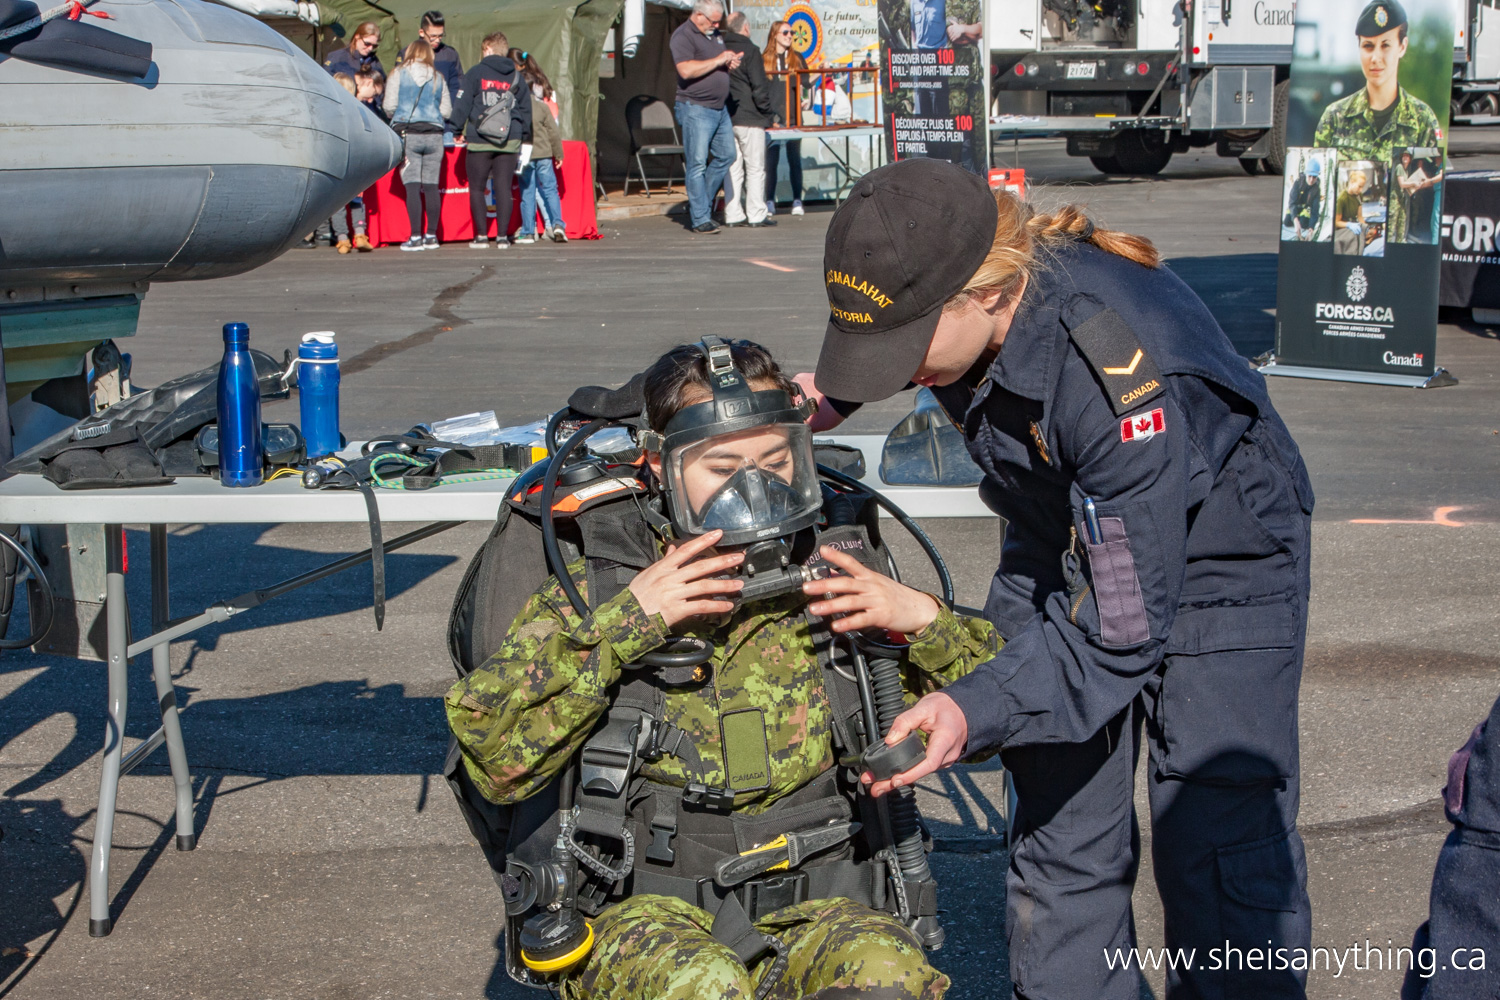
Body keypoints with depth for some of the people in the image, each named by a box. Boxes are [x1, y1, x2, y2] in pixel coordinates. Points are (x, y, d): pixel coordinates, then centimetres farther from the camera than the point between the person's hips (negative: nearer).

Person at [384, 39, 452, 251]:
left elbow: (389, 106, -1)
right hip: (434, 134, 2)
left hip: (407, 133, -2)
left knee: (412, 186, -5)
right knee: (432, 186, 6)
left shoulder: (398, 74, 2)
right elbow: (447, 111, 7)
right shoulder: (438, 78, 8)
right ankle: (431, 236, 8)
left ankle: (415, 237, -9)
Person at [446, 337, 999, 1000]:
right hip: (647, 910, -1)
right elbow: (494, 757, -11)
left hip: (811, 907, 1)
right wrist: (620, 624, -16)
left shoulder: (835, 586, 8)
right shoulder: (595, 592, 3)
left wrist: (924, 620, -4)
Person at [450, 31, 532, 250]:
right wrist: (524, 137, 19)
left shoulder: (475, 74, 0)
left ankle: (481, 236, 2)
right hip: (510, 141, 3)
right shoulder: (517, 77, 10)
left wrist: (457, 130, 8)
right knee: (504, 189, 5)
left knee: (477, 189, 6)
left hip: (480, 141, -3)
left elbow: (462, 105, -1)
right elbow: (526, 109, 13)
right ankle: (502, 236, 1)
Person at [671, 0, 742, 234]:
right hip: (696, 108, -9)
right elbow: (686, 70, -24)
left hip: (719, 109, 9)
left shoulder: (714, 34, 18)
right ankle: (699, 219, -2)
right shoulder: (683, 36, -10)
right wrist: (718, 60, -19)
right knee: (697, 164, -5)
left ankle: (701, 204, 24)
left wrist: (730, 61, 7)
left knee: (726, 155, 12)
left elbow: (721, 65, 32)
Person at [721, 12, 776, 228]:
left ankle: (733, 214, 8)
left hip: (726, 118, 6)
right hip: (749, 118, -6)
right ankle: (755, 215, -1)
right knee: (755, 168, 0)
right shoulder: (749, 50, -10)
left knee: (733, 168, 9)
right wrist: (769, 112, -1)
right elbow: (760, 87, -13)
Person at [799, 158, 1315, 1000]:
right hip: (1063, 546, 6)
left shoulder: (1123, 369, -39)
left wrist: (979, 709, -41)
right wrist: (836, 393, -5)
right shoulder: (958, 288, -20)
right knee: (1059, 835, 8)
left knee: (1225, 855, -10)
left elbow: (1124, 624, -34)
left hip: (1207, 571, -6)